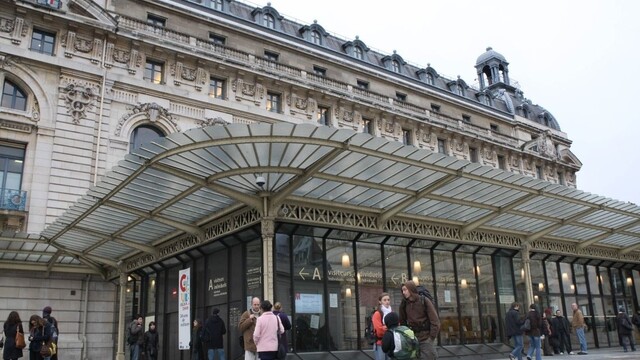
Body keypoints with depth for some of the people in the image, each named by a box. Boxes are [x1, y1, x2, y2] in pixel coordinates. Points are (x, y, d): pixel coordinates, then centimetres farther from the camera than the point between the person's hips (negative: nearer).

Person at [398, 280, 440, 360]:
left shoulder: (424, 301, -8)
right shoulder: (404, 304, 4)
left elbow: (435, 321, -8)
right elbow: (402, 321, 12)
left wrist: (431, 337, -11)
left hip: (425, 339, -4)